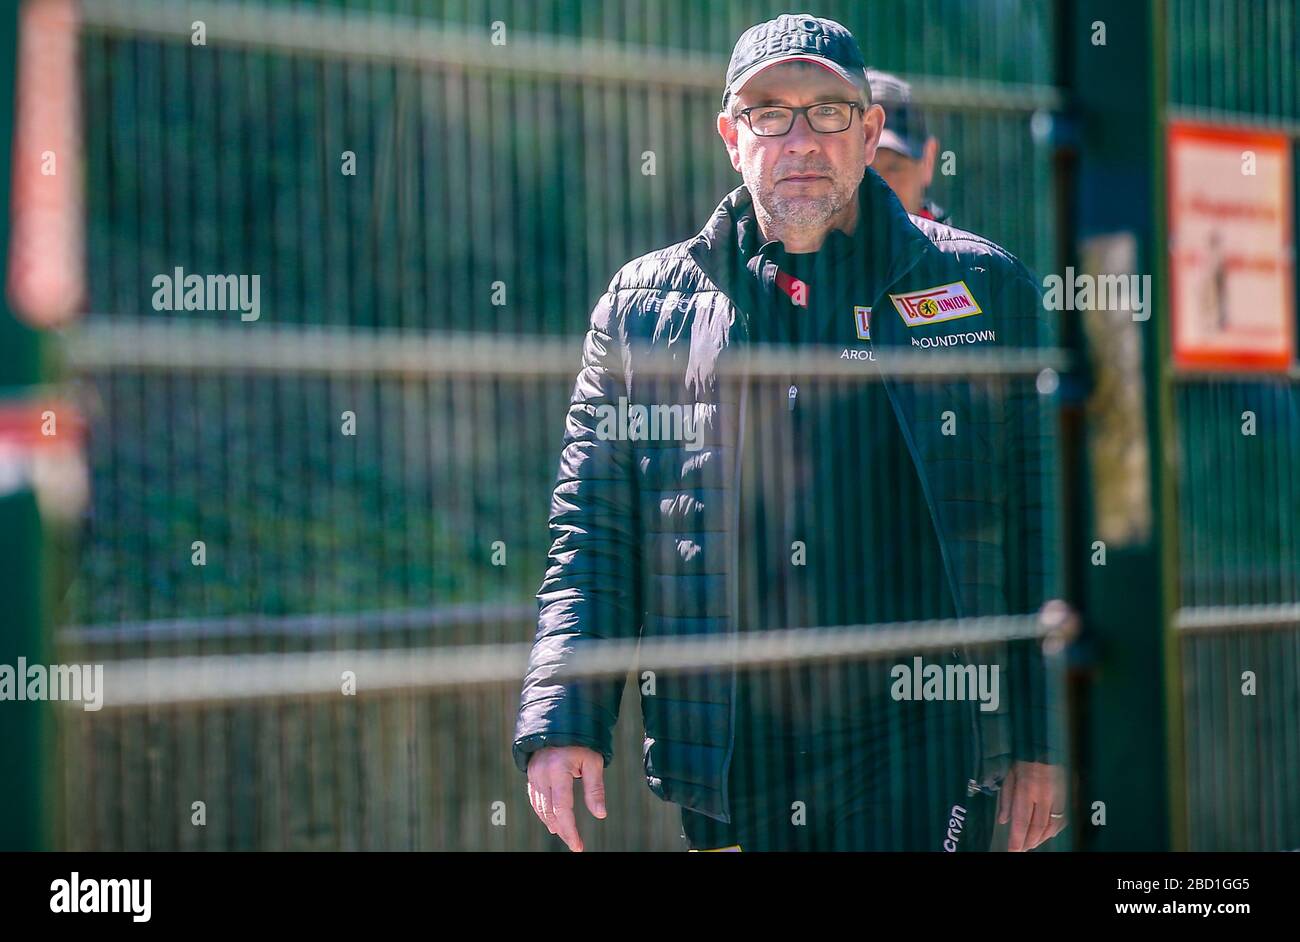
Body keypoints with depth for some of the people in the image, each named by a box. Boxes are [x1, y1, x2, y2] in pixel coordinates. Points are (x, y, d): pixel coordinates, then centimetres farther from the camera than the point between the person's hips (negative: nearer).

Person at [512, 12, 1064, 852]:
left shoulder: (981, 289, 6)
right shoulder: (644, 305, 9)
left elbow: (1041, 530, 5)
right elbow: (593, 535, 8)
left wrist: (1040, 743, 0)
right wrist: (561, 721, -3)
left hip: (919, 772, -2)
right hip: (728, 774, 2)